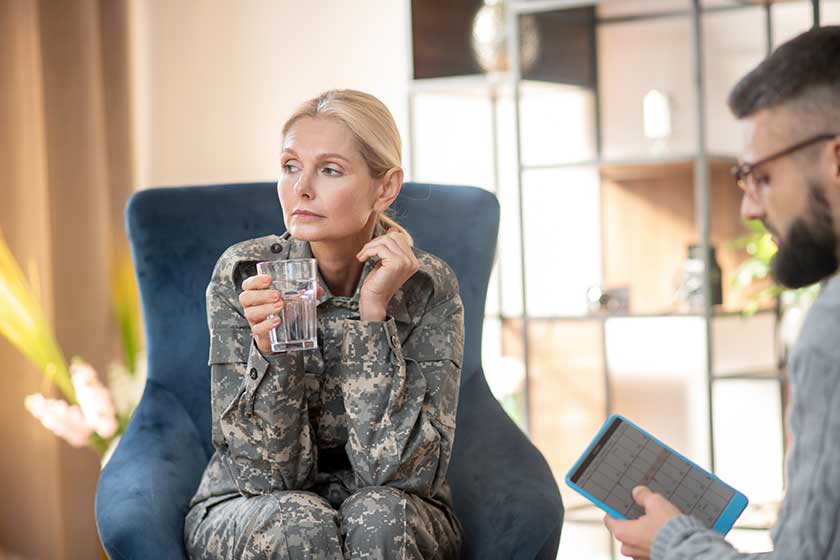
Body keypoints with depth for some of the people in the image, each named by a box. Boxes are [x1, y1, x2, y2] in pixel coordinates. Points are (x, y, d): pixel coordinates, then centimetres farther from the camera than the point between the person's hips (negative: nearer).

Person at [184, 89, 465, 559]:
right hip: (249, 515, 0)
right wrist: (268, 344, -31)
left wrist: (373, 310, -26)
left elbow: (394, 471, -21)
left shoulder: (427, 288, -13)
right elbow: (268, 472, -15)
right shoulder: (243, 275, -13)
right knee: (298, 522, -33)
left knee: (378, 515, -32)